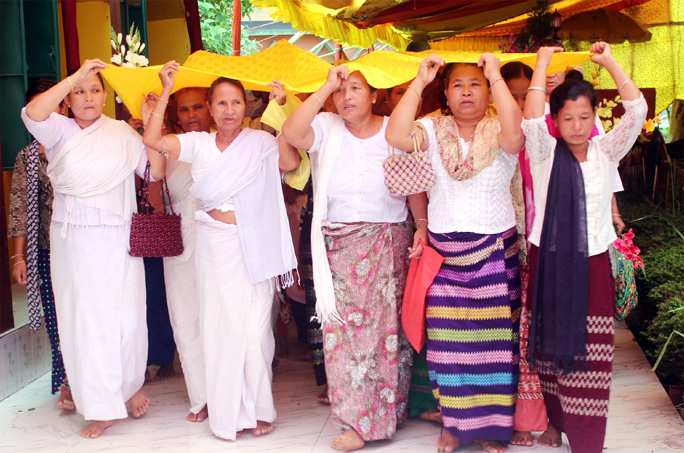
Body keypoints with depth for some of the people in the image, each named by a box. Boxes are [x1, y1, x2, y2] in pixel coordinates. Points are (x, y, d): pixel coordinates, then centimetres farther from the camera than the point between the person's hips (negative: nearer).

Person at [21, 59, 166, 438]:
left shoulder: (122, 133, 6)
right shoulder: (60, 131, 3)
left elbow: (156, 171, -1)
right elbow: (32, 114, -18)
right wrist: (75, 77, -16)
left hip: (117, 240, 0)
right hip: (71, 240, 0)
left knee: (126, 316, 2)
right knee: (83, 319, 2)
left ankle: (132, 384, 29)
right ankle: (101, 409, 11)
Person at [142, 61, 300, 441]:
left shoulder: (259, 141, 1)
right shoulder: (198, 144, 6)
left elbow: (291, 161, -14)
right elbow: (152, 140, -5)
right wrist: (166, 91, -6)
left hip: (252, 246, -2)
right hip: (212, 243, 2)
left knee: (255, 327, -1)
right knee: (219, 326, 6)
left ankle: (258, 409, 14)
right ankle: (226, 413, 17)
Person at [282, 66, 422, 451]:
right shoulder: (327, 129, 2)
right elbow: (292, 134, -17)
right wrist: (326, 87, -13)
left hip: (388, 244, -1)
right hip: (339, 244, 1)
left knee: (388, 324, 5)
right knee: (343, 327, 1)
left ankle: (387, 411, 21)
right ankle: (357, 420, 12)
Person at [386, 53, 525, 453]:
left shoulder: (499, 132, -1)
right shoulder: (433, 131, 4)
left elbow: (514, 135, -26)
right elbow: (396, 136, -16)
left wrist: (496, 76, -23)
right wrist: (420, 81, -14)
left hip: (495, 250, -1)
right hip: (444, 251, 2)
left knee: (494, 339, 1)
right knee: (449, 340, 5)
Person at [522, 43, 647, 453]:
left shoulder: (606, 151, 4)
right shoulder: (545, 154, -1)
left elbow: (637, 111, -8)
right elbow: (531, 120, -20)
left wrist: (610, 61, -8)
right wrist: (542, 64, -15)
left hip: (593, 264, 1)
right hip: (549, 261, -1)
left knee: (591, 354, 0)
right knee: (551, 348, 9)